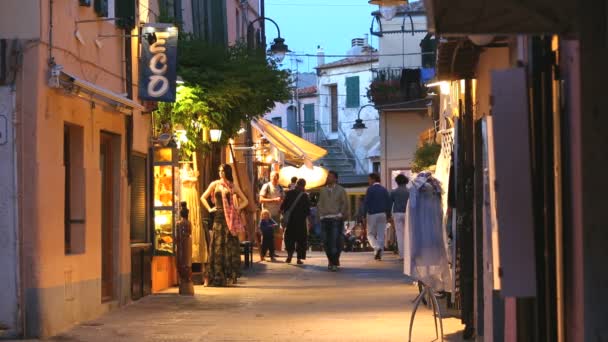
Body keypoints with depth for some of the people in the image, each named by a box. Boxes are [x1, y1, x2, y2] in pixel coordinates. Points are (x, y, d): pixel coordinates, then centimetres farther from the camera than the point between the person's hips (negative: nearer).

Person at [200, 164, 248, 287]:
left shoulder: (233, 186, 8)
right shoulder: (215, 184, 9)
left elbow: (245, 201, 15)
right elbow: (203, 197, 14)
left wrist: (238, 208, 0)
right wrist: (209, 209, 2)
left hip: (230, 218, 0)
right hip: (218, 217, 0)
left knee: (231, 245, -3)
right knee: (218, 245, -1)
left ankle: (231, 274, 1)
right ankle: (217, 276, 1)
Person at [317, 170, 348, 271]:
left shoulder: (341, 190, 4)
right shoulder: (323, 190, 14)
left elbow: (345, 204, 3)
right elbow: (320, 204, 15)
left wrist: (341, 214, -6)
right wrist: (321, 214, 2)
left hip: (336, 219, -4)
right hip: (325, 218, 4)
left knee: (335, 241, -11)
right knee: (326, 241, 2)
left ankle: (334, 263, -10)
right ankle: (331, 260, 19)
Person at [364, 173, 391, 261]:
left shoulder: (370, 189, -7)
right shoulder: (384, 190, 8)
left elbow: (366, 203, -11)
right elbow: (388, 203, 8)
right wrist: (388, 215, 13)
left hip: (372, 214, -4)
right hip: (382, 214, 4)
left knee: (370, 234, 5)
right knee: (381, 235, 7)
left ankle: (377, 248, -19)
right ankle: (379, 254, 5)